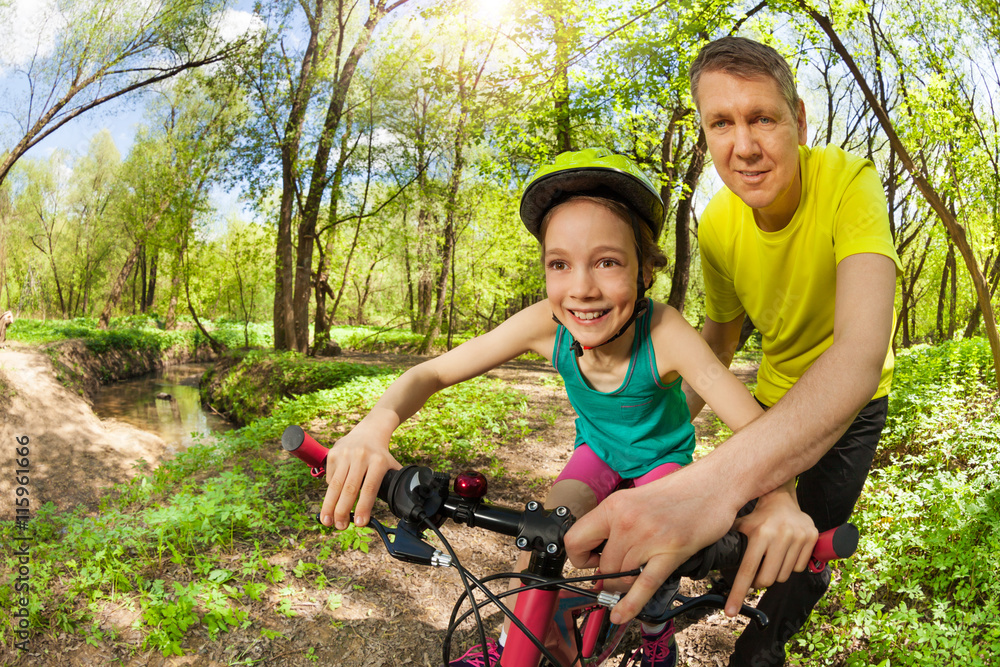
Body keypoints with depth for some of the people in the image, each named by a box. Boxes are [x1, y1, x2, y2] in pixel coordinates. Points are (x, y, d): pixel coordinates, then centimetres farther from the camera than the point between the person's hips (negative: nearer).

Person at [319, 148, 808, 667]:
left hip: (662, 455, -1)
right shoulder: (546, 325, -31)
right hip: (597, 449, 2)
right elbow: (431, 373, -28)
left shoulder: (664, 333, -38)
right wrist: (374, 426, -49)